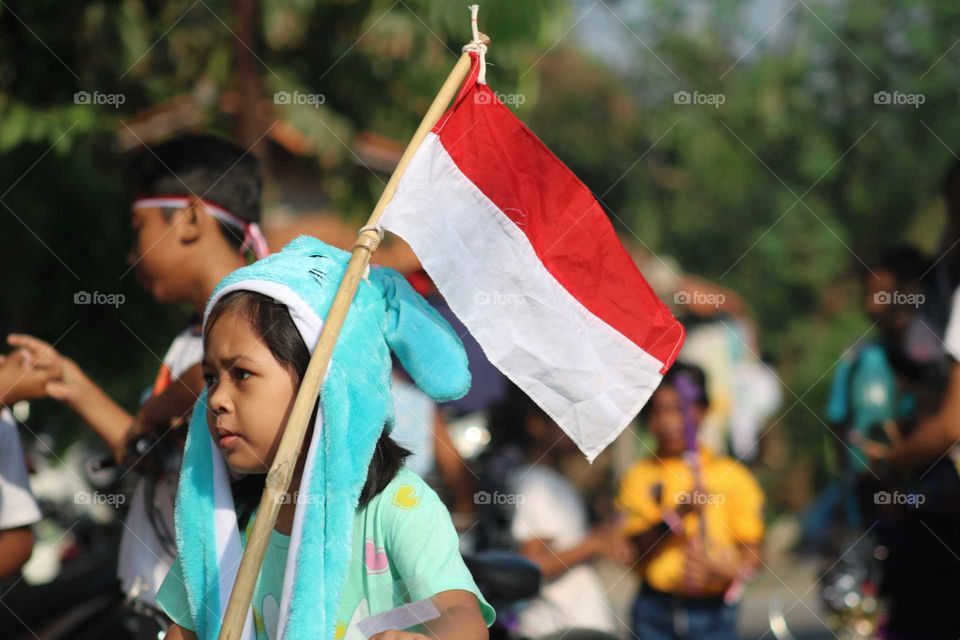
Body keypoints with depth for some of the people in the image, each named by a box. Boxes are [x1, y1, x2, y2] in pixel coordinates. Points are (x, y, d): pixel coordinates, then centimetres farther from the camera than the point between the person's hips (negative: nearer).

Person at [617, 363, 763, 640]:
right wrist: (680, 512, -21)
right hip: (655, 609, 1)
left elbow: (752, 555, 1)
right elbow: (641, 549, -7)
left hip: (712, 611, -1)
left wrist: (718, 572, -20)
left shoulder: (731, 477, 0)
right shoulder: (639, 478, 4)